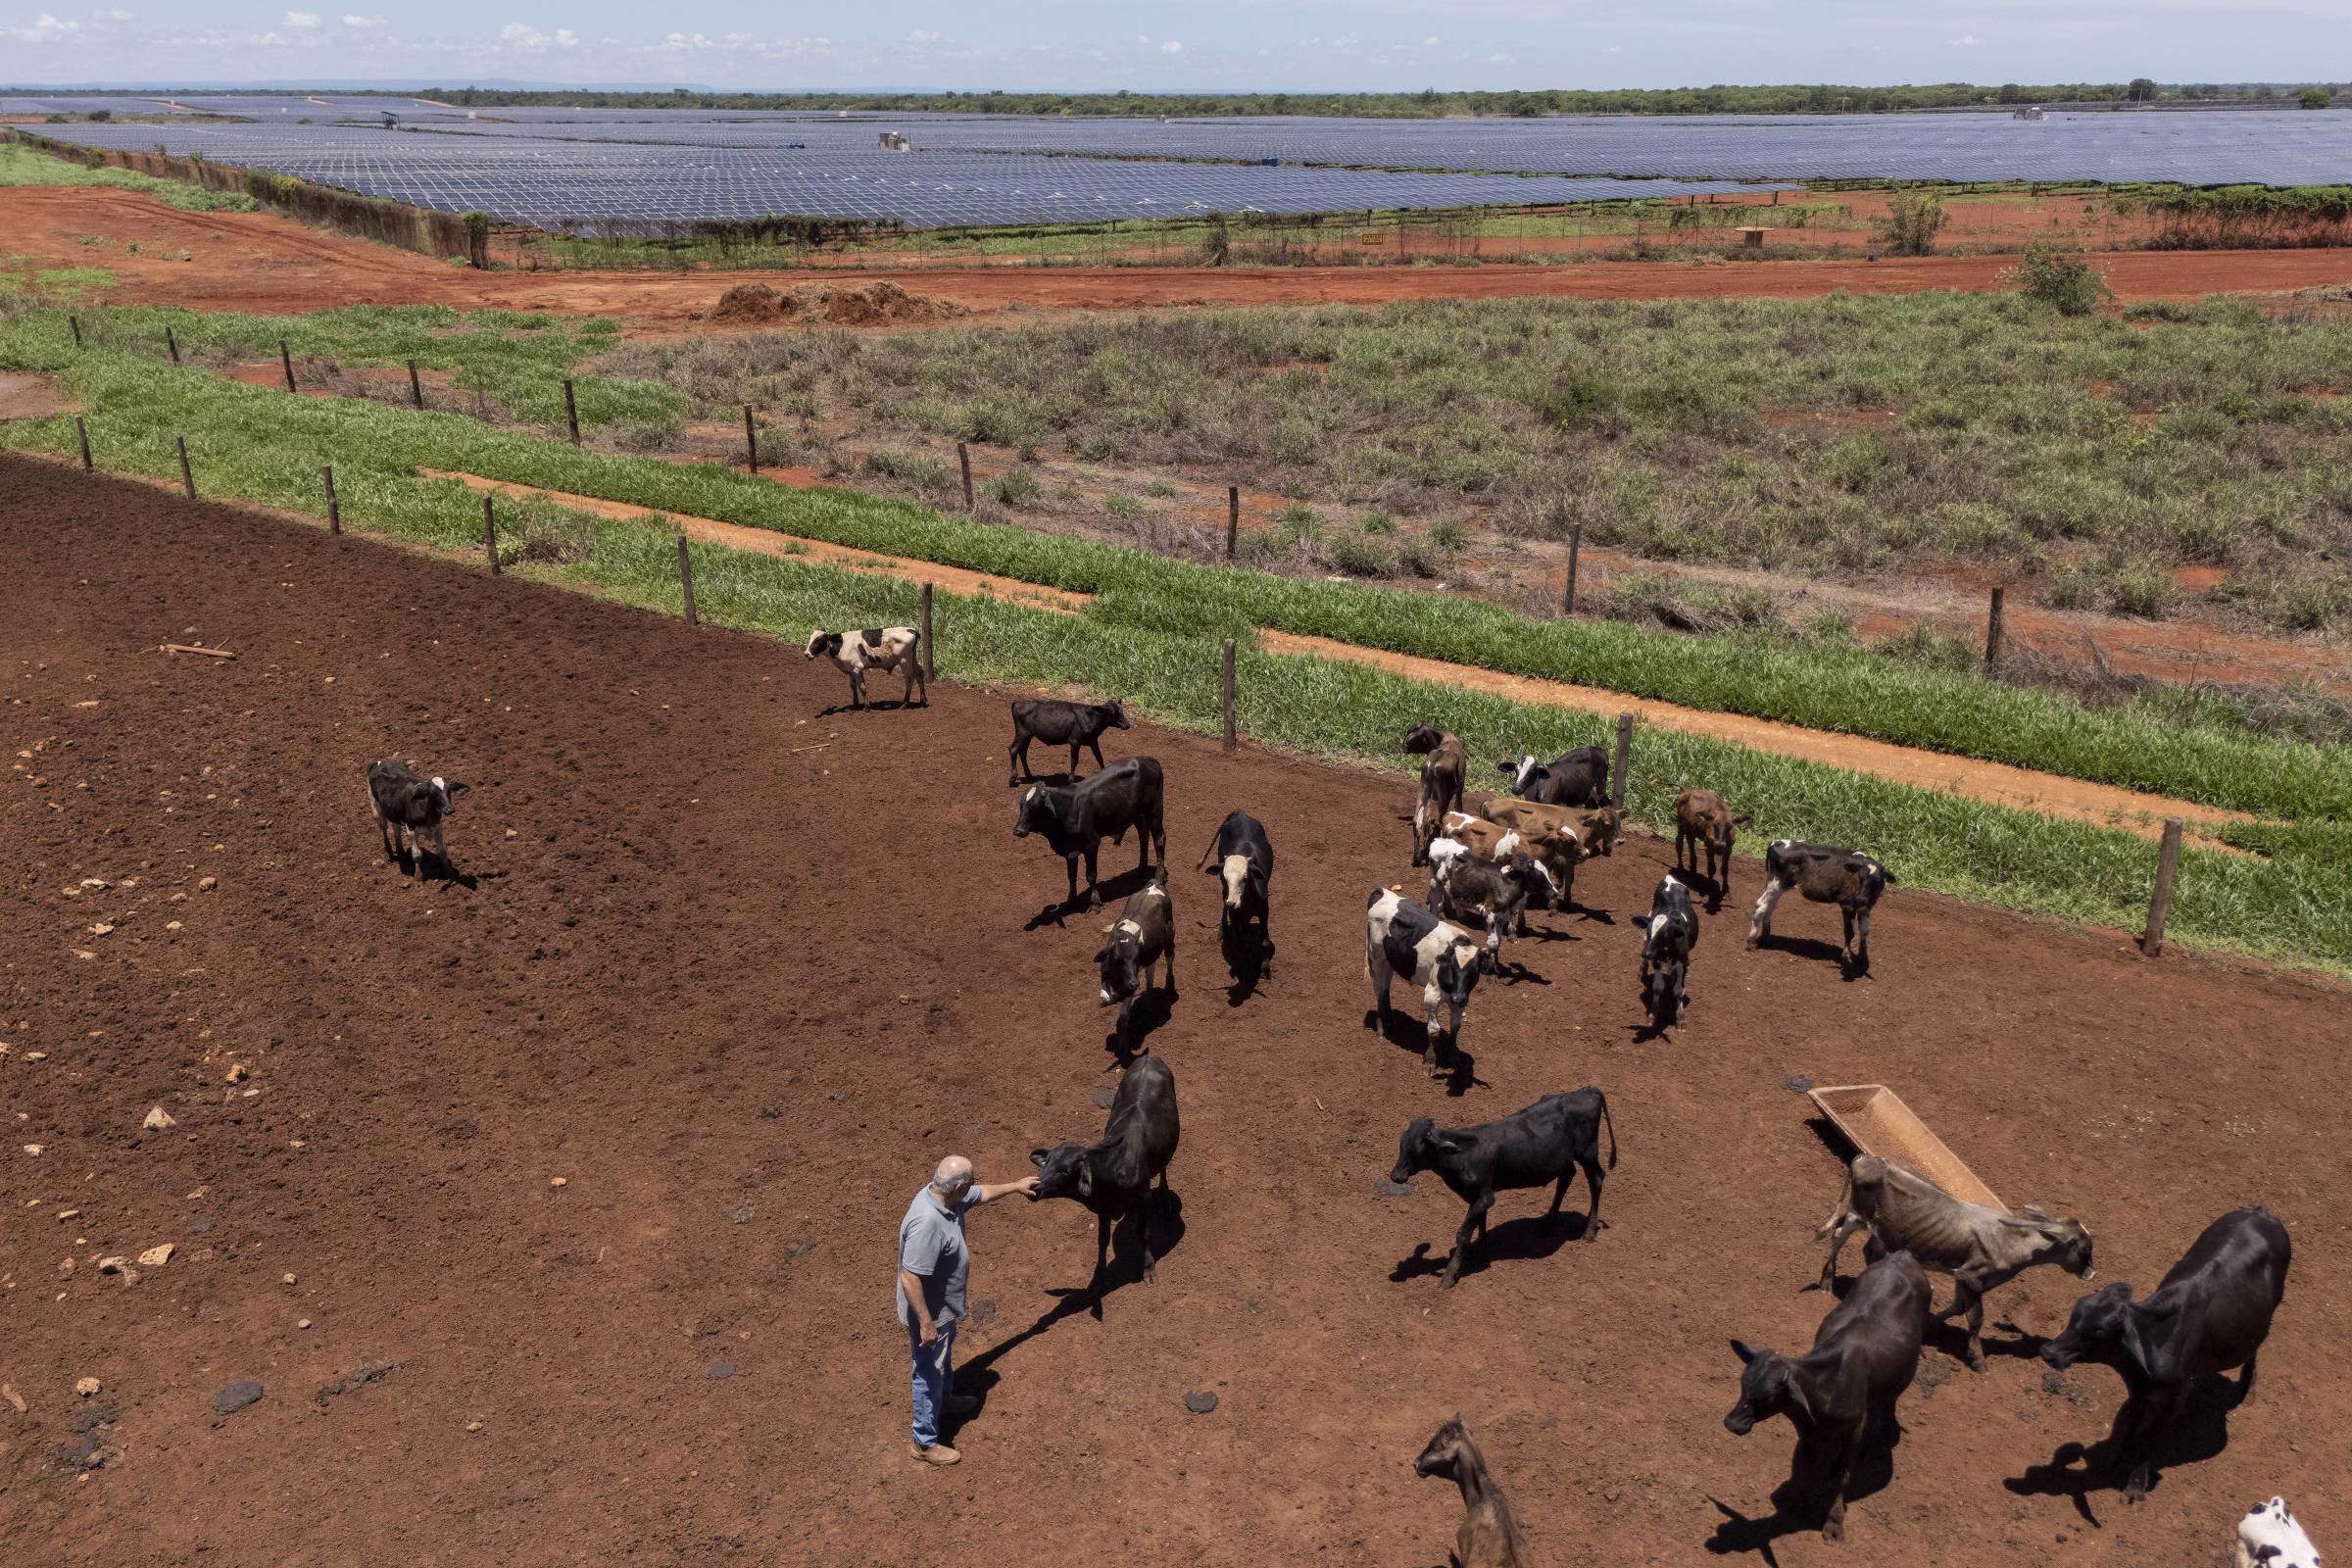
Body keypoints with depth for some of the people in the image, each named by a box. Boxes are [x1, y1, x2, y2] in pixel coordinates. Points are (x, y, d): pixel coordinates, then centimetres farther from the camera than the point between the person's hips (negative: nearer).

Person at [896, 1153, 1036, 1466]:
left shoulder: (946, 1197, -10)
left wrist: (1016, 1186, 23)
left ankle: (945, 1401, 58)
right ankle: (926, 1443, 26)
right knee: (929, 1374, 9)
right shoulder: (927, 1223, -39)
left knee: (944, 1357, 33)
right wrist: (926, 1323, -30)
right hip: (929, 1312, -10)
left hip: (945, 1306, 10)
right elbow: (910, 1279, -35)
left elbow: (983, 1194, 12)